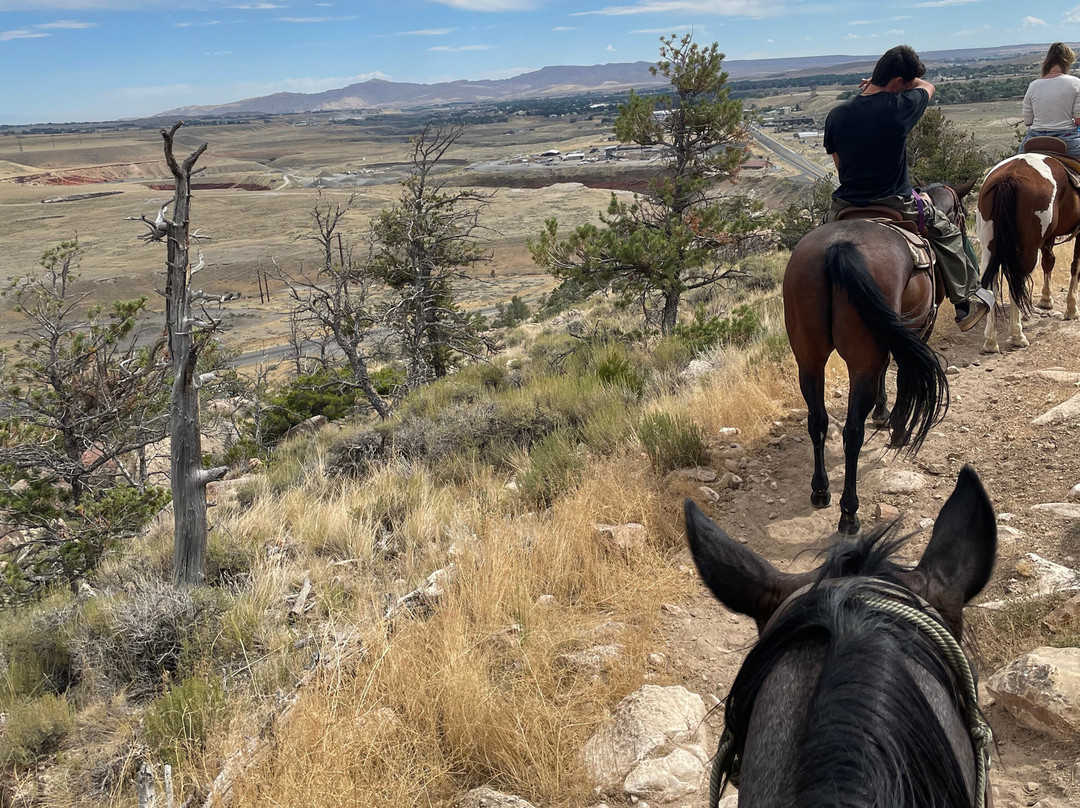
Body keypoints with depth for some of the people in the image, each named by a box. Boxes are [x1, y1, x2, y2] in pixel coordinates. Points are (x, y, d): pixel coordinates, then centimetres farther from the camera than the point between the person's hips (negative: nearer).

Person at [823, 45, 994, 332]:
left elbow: (839, 164, 8)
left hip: (846, 207, 3)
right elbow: (928, 87, 12)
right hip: (896, 205, -2)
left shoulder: (836, 115, -3)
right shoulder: (900, 106, -13)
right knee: (947, 233, 22)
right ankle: (967, 302, 31)